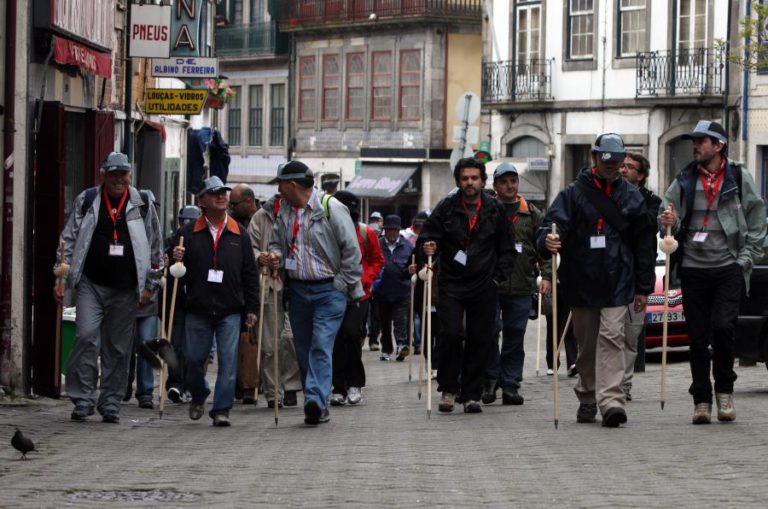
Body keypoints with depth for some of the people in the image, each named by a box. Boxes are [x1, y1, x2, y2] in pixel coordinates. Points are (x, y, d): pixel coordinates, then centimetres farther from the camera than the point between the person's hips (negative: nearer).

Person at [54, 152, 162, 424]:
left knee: (118, 347, 5)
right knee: (86, 336, -14)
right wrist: (60, 277, 2)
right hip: (91, 284, -1)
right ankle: (82, 399, -7)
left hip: (125, 289, 1)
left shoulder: (142, 204, 6)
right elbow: (68, 241, 8)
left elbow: (155, 248, 12)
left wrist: (150, 286, 9)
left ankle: (110, 402, 13)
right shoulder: (87, 201, 5)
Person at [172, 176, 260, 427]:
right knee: (194, 358, 7)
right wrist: (176, 260, -17)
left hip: (230, 311, 0)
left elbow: (250, 273, 8)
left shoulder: (239, 234, 7)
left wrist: (252, 308, 4)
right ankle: (198, 396, 33)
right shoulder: (188, 233, 4)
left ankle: (221, 409, 1)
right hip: (198, 310, 0)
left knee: (228, 361, -5)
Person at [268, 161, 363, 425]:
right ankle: (317, 409, 13)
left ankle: (316, 400, -27)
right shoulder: (284, 211, 10)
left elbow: (351, 250, -7)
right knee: (304, 350, 7)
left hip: (329, 289, -6)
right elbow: (277, 242, 23)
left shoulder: (332, 209, -9)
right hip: (297, 289, 6)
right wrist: (276, 255, -1)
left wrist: (347, 286, -7)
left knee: (321, 346, -17)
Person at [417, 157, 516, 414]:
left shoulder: (495, 210, 4)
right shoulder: (446, 208, 0)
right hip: (451, 284, -1)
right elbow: (427, 239, 4)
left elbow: (507, 248, 13)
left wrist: (499, 276, 5)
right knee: (451, 334, -13)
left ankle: (472, 394, 9)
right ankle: (448, 389, 1)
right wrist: (427, 248, -18)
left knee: (480, 341, 1)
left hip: (484, 287, 1)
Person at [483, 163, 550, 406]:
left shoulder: (532, 214, 10)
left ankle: (511, 384, 9)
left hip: (521, 288, 2)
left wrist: (546, 276, -2)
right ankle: (490, 379, 8)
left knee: (515, 336, 4)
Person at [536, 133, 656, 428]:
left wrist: (644, 287, 9)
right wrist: (548, 240, -34)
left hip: (617, 284, 0)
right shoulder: (573, 194, 4)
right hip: (581, 282, 0)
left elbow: (644, 244, 11)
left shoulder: (631, 197, 9)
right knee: (586, 345, 9)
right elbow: (555, 221, -8)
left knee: (611, 338, -13)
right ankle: (587, 400, 22)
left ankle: (611, 400, -21)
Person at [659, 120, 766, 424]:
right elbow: (665, 214, 12)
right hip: (693, 269, 3)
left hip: (728, 266, -3)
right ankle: (701, 400, 11)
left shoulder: (739, 178, 2)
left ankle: (724, 388, 5)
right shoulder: (684, 181, 8)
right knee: (697, 338, 3)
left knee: (723, 326, -16)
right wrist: (668, 222, -12)